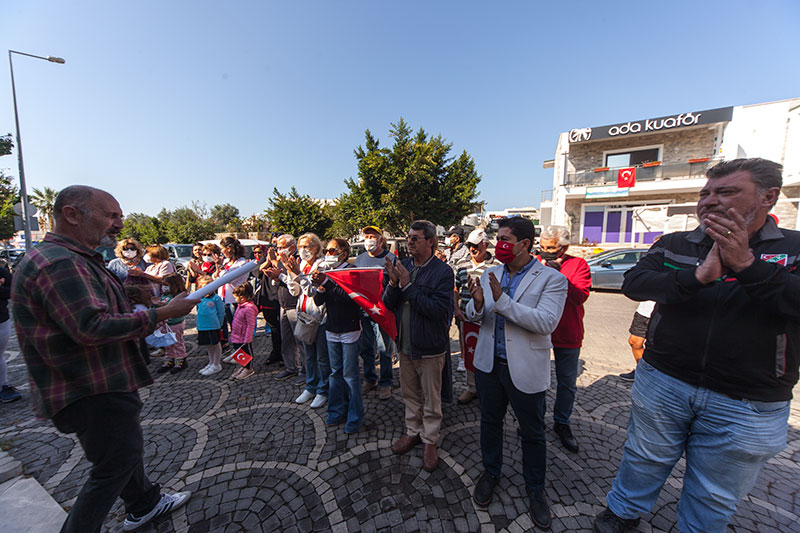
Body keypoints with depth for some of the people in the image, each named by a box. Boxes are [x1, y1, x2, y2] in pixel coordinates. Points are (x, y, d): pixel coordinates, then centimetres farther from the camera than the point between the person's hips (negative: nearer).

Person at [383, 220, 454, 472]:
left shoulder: (443, 271, -16)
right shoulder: (403, 266, -1)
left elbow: (438, 310, -26)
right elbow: (388, 304, -1)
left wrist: (408, 286, -26)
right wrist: (393, 283, -20)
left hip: (430, 347, -5)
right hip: (405, 344, 5)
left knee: (431, 399, 14)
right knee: (410, 394, 23)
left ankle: (430, 440, 37)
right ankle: (413, 431, 45)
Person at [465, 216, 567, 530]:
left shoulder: (551, 279, -11)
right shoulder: (490, 274, 2)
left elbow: (546, 321, -25)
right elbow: (472, 316, 2)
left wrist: (501, 299, -32)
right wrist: (477, 303, -22)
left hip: (526, 369, -3)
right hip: (489, 363, 4)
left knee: (533, 433, 16)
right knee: (490, 421, 21)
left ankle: (535, 490, 43)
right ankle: (490, 472, 47)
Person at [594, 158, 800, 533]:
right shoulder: (674, 245, 0)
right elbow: (633, 284, -14)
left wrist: (747, 266, -27)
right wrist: (697, 277, -26)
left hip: (747, 406, 0)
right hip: (662, 382, 1)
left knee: (713, 500, 20)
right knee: (644, 460, 21)